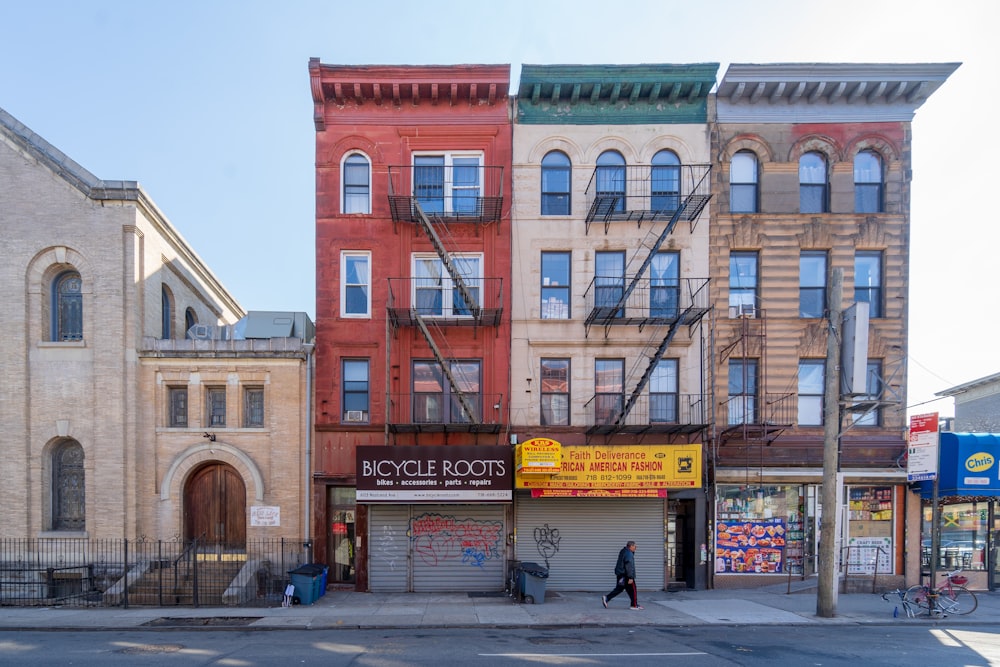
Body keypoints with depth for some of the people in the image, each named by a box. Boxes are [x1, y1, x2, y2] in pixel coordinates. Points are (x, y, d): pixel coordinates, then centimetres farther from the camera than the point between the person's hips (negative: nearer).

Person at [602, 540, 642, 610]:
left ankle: (606, 598, 3)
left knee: (619, 588, 12)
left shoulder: (623, 551, 13)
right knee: (632, 590, 3)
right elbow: (629, 567, -23)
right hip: (625, 575, -9)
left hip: (620, 574, 9)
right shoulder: (629, 554, -18)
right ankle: (634, 605, 10)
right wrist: (630, 577, -23)